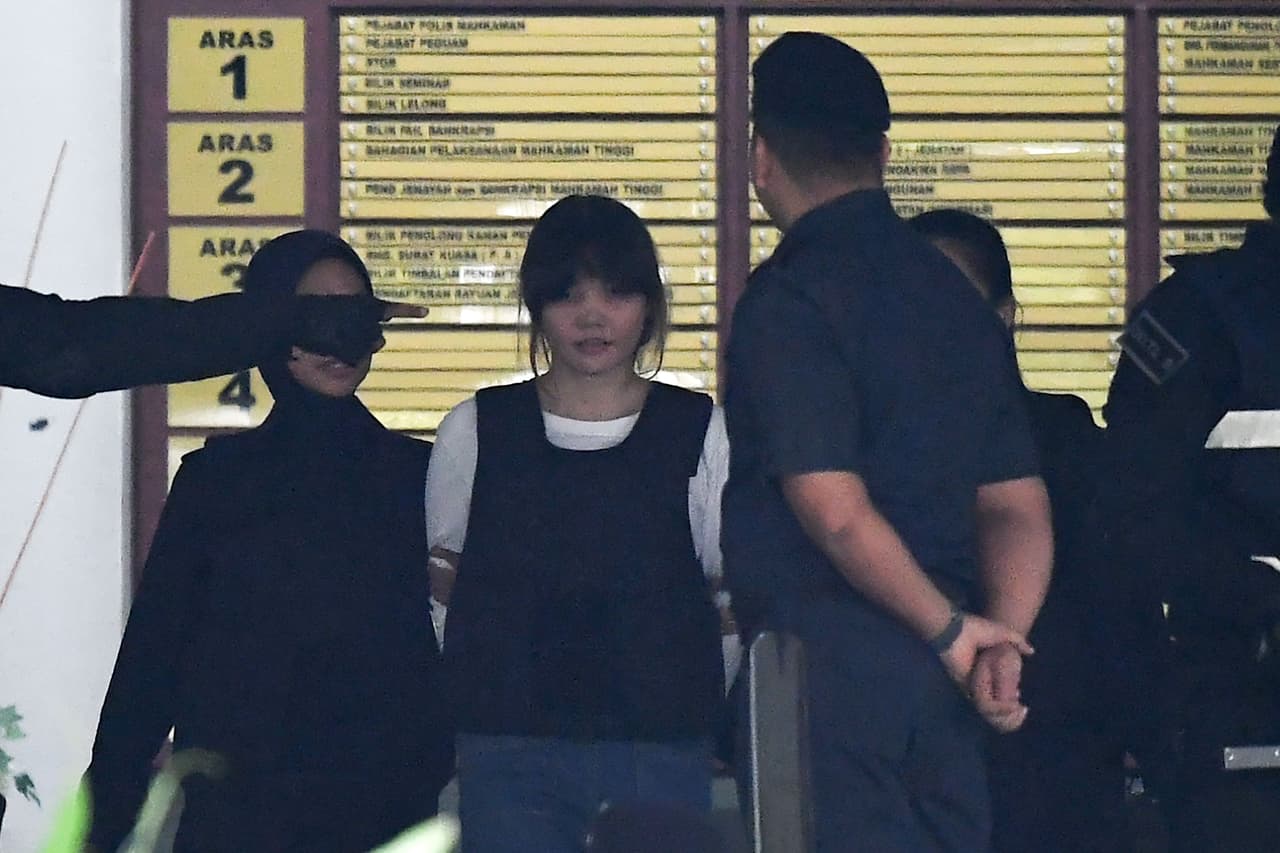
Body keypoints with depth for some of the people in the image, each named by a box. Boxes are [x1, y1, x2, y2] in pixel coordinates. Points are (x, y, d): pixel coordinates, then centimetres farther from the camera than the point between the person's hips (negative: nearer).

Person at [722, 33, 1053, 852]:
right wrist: (1002, 639, -2)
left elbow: (833, 510, -19)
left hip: (825, 665, -7)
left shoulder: (790, 299, -10)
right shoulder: (955, 293, 14)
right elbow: (1019, 504, 10)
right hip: (936, 680, 7)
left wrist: (951, 628, -7)